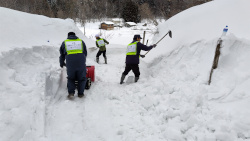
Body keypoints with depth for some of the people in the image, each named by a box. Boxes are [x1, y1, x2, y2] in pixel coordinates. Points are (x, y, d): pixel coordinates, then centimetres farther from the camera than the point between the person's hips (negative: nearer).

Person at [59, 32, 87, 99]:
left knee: (71, 78, 16)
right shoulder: (81, 41, 18)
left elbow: (62, 55, 23)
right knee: (82, 78, 13)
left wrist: (61, 64, 39)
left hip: (70, 63, 0)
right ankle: (80, 93, 12)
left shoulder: (64, 43, 16)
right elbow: (85, 53, 24)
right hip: (81, 63, 0)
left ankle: (71, 93, 4)